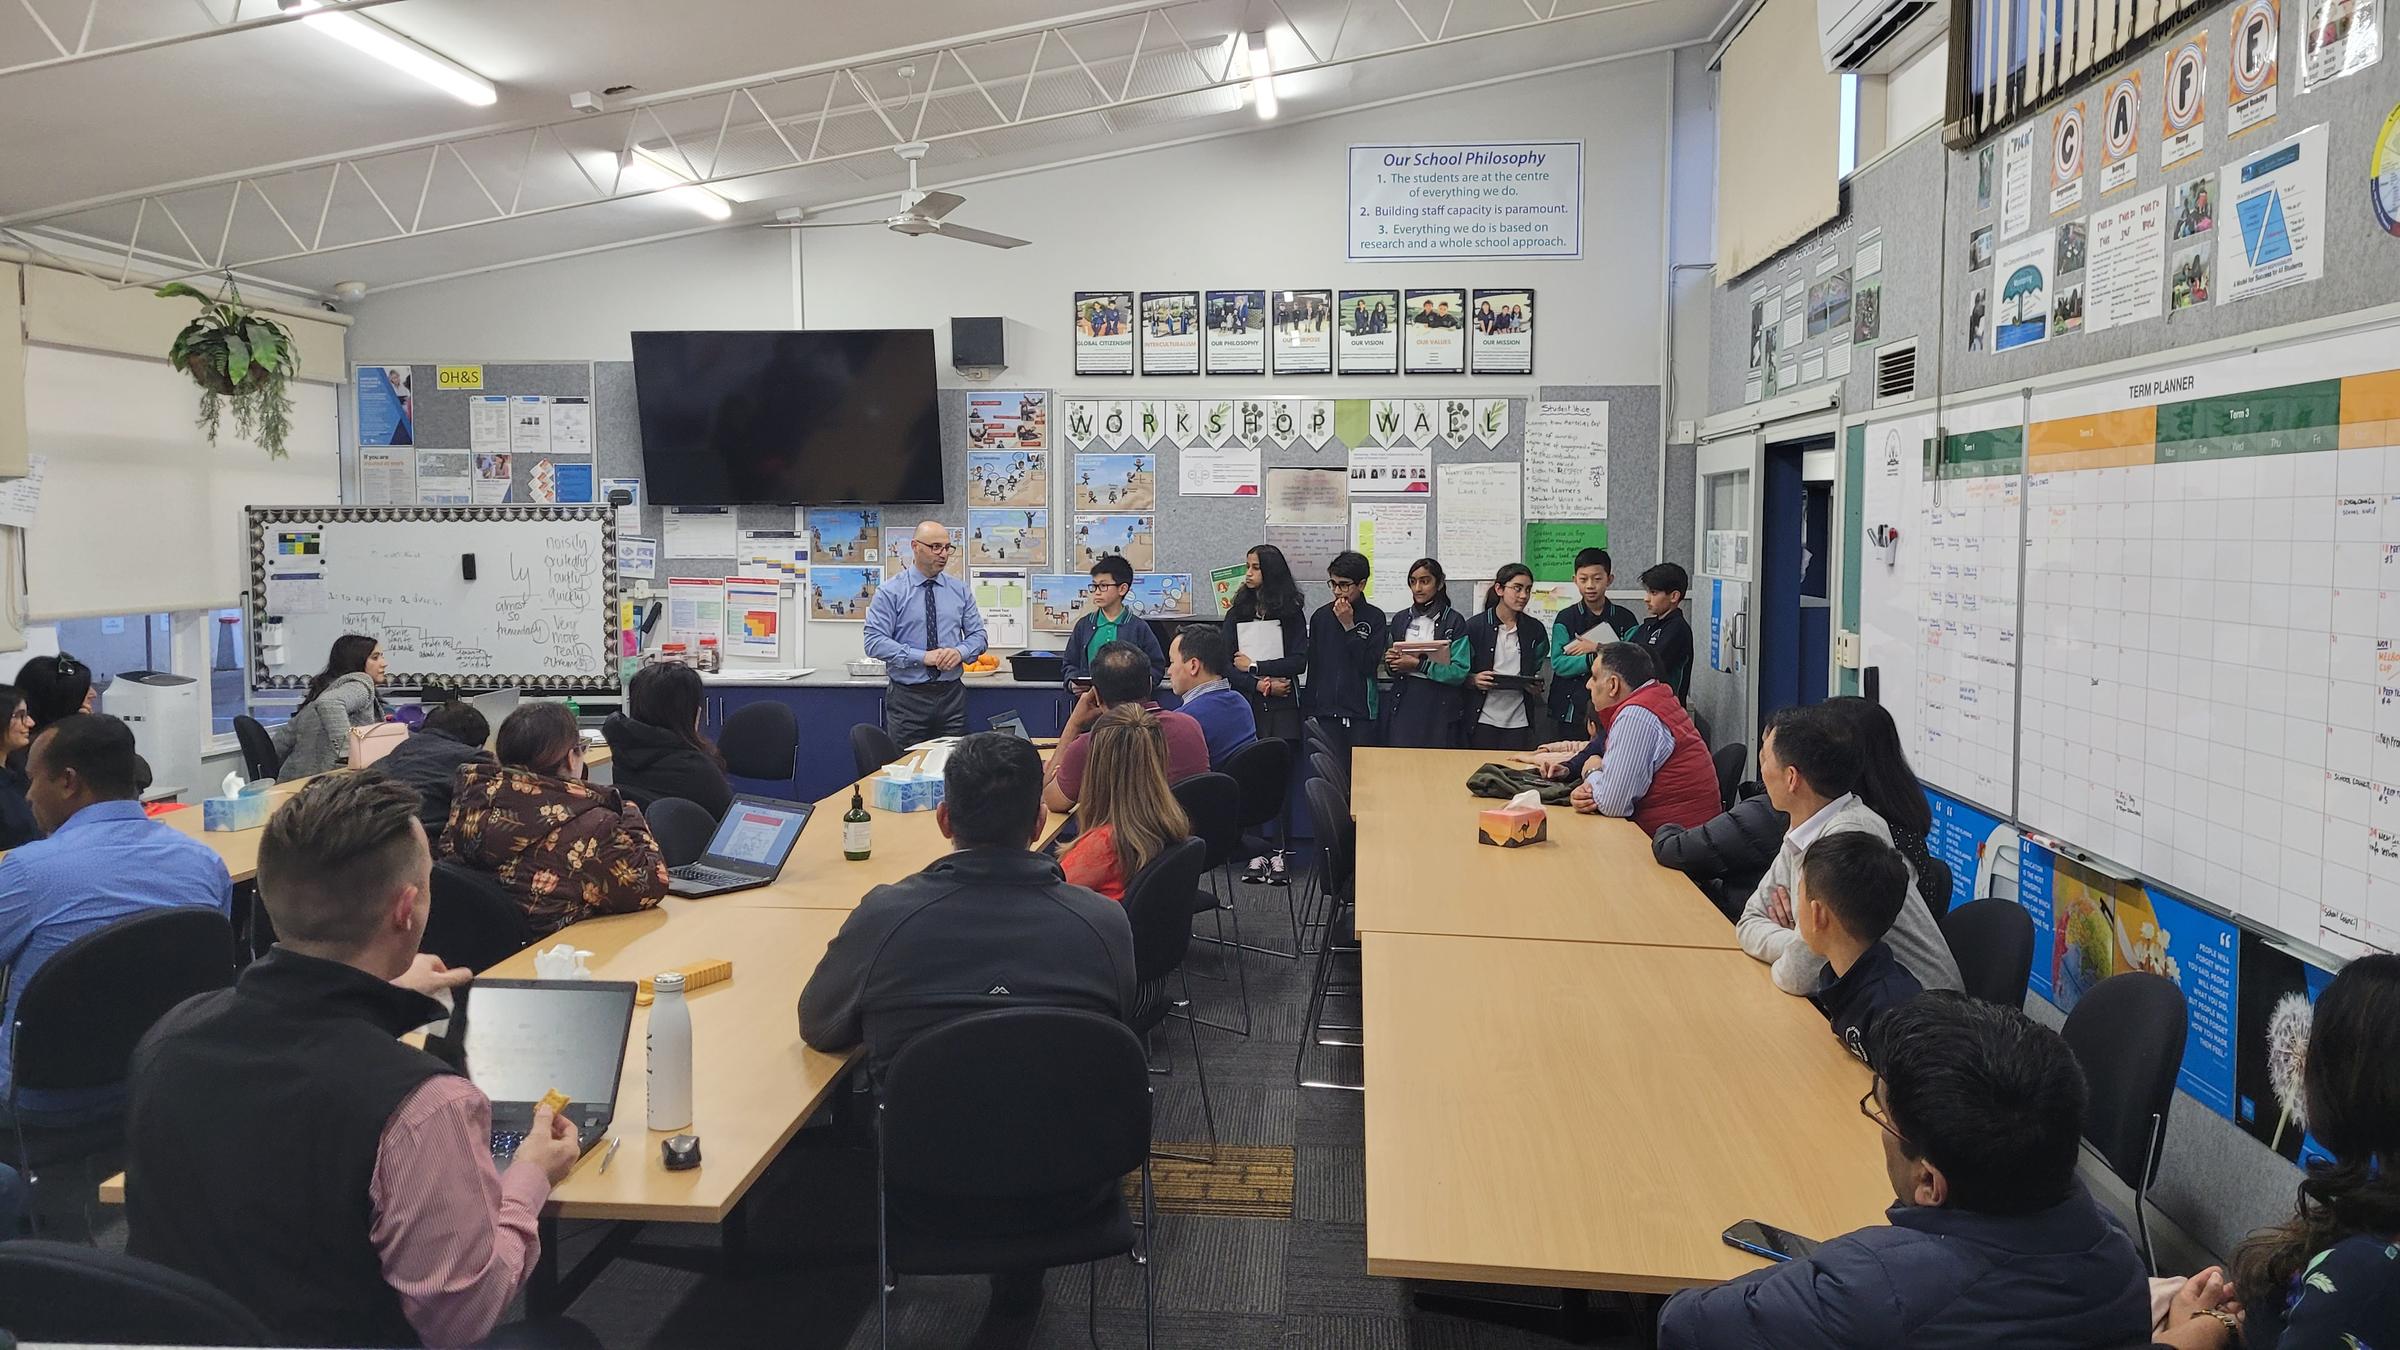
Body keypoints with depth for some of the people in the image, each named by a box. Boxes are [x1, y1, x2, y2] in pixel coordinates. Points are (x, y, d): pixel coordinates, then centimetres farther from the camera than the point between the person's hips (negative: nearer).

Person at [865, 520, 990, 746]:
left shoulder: (960, 590, 9)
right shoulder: (891, 592, -3)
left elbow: (978, 635, 9)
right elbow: (875, 642, -11)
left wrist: (960, 652, -13)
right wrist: (922, 657, -19)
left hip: (952, 695, 3)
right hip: (907, 697, -3)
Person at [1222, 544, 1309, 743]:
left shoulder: (1292, 613, 6)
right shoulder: (1236, 613, 8)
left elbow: (1300, 661, -4)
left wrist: (1253, 667, -6)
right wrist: (1261, 686, -12)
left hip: (1283, 706, -1)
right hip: (1246, 704, 1)